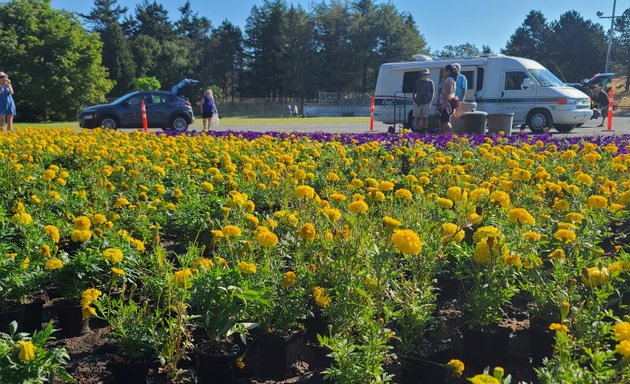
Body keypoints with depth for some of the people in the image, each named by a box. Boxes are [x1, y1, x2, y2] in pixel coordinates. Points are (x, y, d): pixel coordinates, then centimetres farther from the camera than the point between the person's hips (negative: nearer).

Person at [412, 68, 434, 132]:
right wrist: (415, 100, -2)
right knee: (417, 117, 6)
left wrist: (430, 101, -4)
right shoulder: (417, 82, 8)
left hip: (426, 103, -2)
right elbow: (414, 92, 11)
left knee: (425, 117, 2)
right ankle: (417, 130, 13)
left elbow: (432, 93, 6)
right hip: (418, 103, 2)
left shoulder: (430, 82, 3)